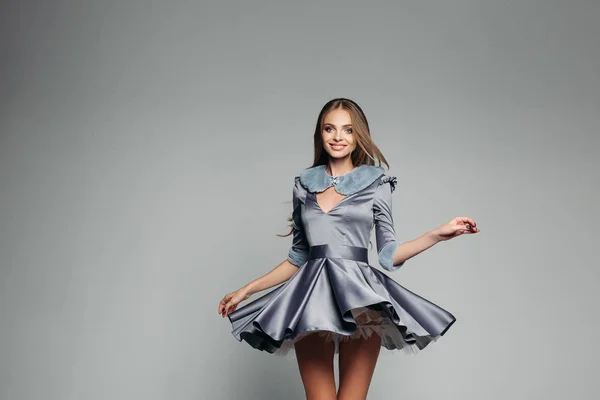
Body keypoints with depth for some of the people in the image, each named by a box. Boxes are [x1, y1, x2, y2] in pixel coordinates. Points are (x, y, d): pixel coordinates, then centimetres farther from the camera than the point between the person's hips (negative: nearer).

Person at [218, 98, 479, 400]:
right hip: (313, 297, 2)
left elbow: (388, 254, 7)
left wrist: (439, 234, -5)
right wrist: (246, 290, 18)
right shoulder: (304, 184, 13)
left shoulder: (376, 183, 8)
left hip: (361, 298, -1)